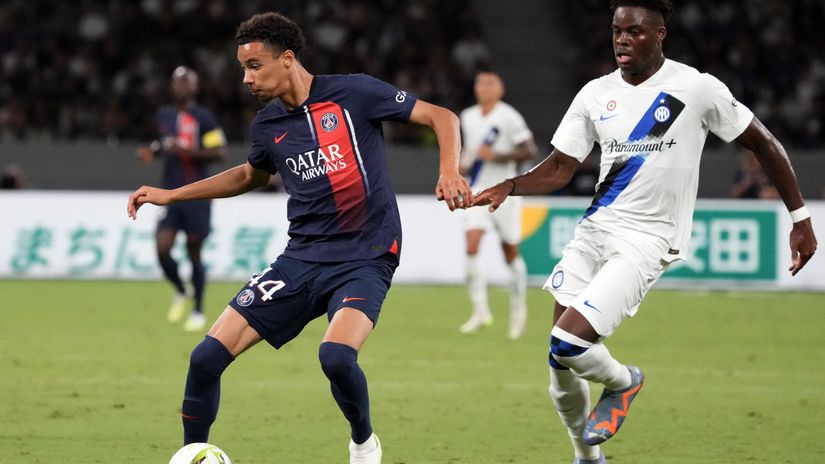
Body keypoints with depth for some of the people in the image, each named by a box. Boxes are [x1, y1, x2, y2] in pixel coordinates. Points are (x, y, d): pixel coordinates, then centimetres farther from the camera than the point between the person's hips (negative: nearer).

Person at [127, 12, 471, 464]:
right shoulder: (268, 124, 8)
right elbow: (251, 174, 30)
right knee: (207, 357, -7)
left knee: (336, 356, -32)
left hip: (365, 257, -5)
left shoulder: (353, 93, -8)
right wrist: (170, 195, 25)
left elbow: (442, 117, -4)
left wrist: (449, 171, -23)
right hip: (301, 257, 5)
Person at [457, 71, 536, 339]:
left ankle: (518, 307, 29)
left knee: (511, 254, 7)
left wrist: (497, 156, -21)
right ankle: (480, 311, -14)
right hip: (477, 192, 4)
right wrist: (465, 161, 7)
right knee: (472, 246, -15)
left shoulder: (509, 117, -9)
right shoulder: (467, 117, 10)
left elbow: (529, 151, -13)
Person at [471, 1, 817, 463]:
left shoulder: (696, 88, -7)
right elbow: (559, 168, 9)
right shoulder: (596, 95, 6)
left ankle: (623, 382, 13)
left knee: (568, 343, -20)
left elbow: (763, 144, 1)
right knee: (560, 359, 3)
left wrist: (800, 219, 0)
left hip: (647, 242, -5)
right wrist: (509, 187, -11)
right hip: (595, 230, 5)